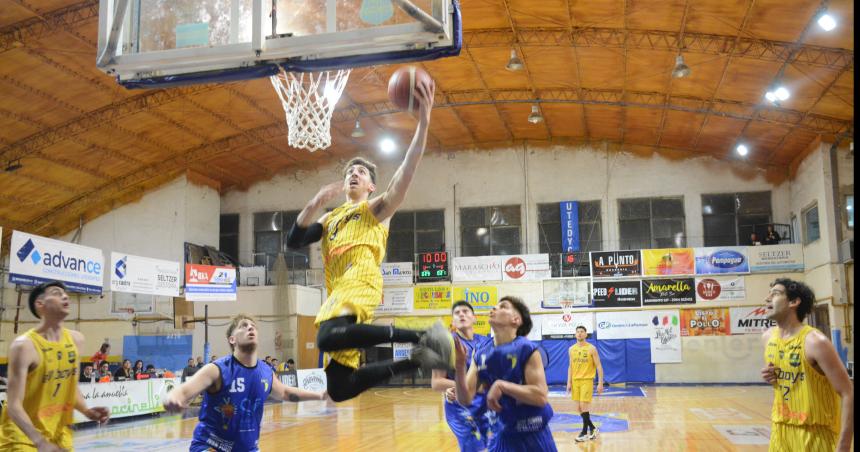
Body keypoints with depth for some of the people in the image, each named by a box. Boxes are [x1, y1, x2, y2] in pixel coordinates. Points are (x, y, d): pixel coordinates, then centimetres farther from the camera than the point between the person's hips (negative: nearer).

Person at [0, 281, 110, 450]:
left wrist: (87, 411, -4)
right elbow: (14, 405, -23)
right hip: (22, 437, -6)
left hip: (59, 435, 6)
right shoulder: (24, 345, -20)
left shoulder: (76, 339, 0)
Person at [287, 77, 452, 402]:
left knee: (328, 337, -38)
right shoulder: (330, 219, 32)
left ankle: (424, 337, -31)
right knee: (340, 388, -4)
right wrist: (314, 205, 5)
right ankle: (417, 359, 7)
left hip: (360, 284, -6)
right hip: (338, 293, 6)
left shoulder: (376, 209, 15)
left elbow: (405, 174, -2)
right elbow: (293, 242, 19)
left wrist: (423, 121, -12)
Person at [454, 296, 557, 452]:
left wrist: (501, 385, -27)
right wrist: (460, 366, -19)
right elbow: (465, 400, -4)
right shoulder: (480, 353, 0)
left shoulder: (527, 349, -14)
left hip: (532, 436, -4)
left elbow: (540, 397, -21)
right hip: (500, 435, 4)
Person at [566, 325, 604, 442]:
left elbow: (599, 366, -5)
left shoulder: (591, 348, -6)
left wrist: (600, 383, -10)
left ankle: (585, 432, -1)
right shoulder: (571, 349, 7)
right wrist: (569, 382, 8)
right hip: (575, 381, 5)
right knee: (579, 407, 7)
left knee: (584, 406, -11)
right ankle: (593, 428, 23)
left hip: (587, 380, -5)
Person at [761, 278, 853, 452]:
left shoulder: (815, 342, -19)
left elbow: (849, 394, -18)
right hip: (780, 429, 6)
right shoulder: (768, 337, 3)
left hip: (815, 433, -6)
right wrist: (770, 376, -1)